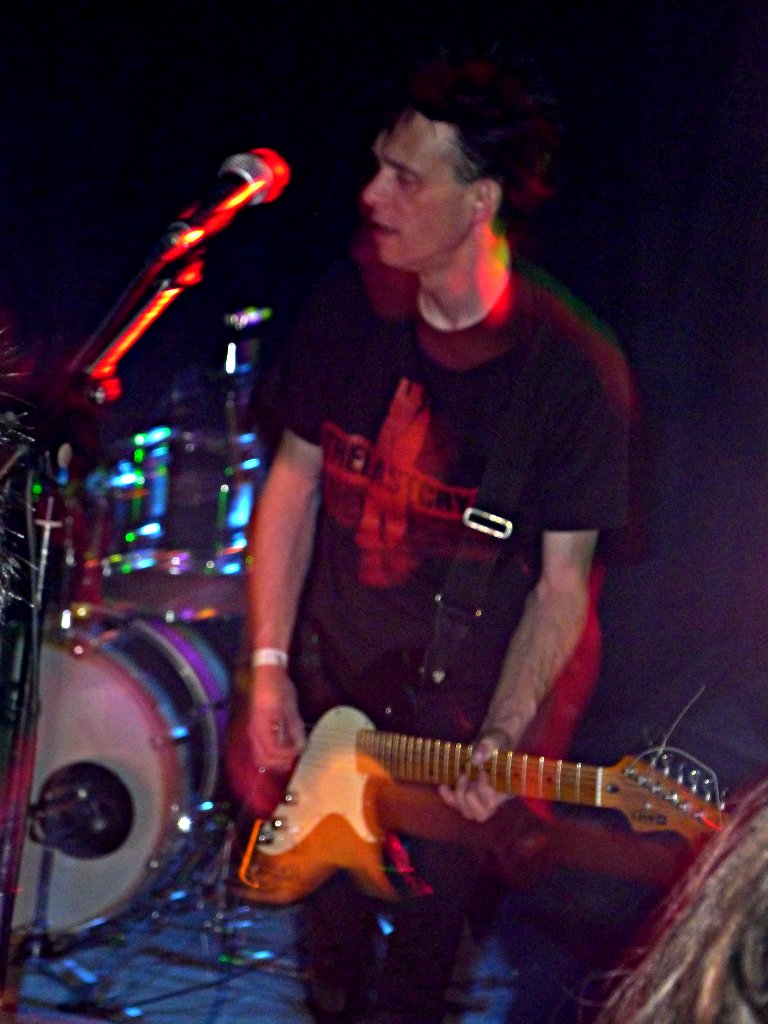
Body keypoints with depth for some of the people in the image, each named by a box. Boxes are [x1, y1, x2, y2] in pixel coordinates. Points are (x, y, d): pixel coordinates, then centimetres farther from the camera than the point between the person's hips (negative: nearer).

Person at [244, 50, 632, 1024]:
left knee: (423, 937, 11)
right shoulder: (350, 302, -7)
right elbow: (296, 476, 1)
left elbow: (562, 582, -14)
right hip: (327, 686, 4)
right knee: (330, 915, 19)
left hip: (459, 705, -4)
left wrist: (496, 745, -22)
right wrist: (268, 669, -4)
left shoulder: (573, 371, -20)